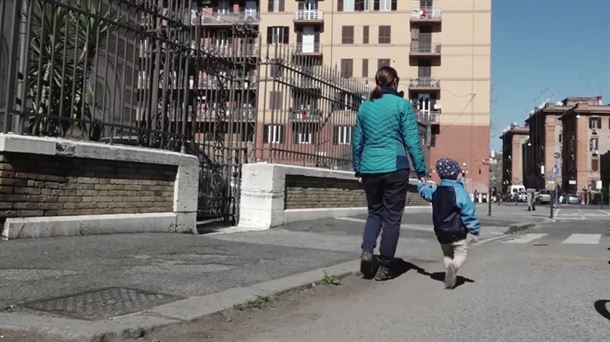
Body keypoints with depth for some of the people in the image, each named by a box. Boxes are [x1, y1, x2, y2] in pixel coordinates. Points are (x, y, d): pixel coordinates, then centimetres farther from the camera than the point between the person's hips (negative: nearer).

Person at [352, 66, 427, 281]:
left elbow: (357, 141, 13)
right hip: (395, 168, -4)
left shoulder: (365, 106, 10)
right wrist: (421, 171, 0)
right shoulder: (402, 105, -3)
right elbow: (412, 141, -6)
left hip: (369, 169, 4)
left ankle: (367, 250, -4)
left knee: (374, 212, 19)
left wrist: (358, 170, 22)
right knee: (392, 217, 6)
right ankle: (384, 268, 9)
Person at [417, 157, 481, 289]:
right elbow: (468, 213, -14)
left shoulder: (436, 191, 5)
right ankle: (454, 265, -31)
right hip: (457, 233, -6)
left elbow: (425, 192, 29)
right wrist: (475, 231, -6)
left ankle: (450, 278, 2)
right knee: (460, 254, 0)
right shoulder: (459, 191, -14)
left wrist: (421, 185, 52)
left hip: (441, 233, 6)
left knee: (447, 255, 18)